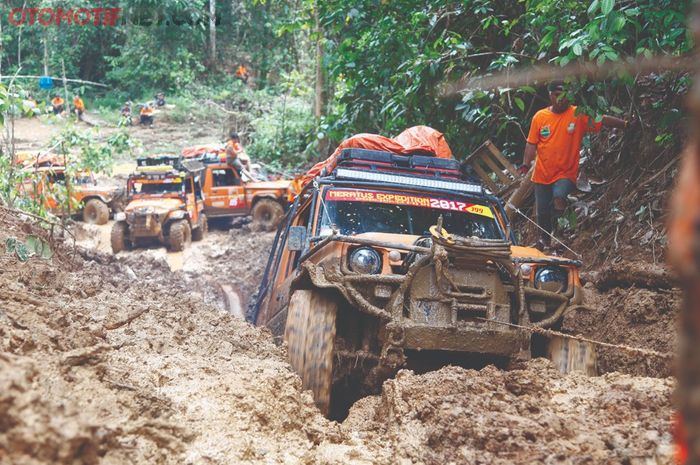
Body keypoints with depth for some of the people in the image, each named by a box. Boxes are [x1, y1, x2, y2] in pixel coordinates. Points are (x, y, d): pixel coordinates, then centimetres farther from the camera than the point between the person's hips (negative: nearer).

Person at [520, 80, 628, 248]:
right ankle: (545, 240, 32)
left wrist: (625, 124, -25)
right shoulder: (540, 117, 2)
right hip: (542, 174, 3)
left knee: (559, 197, -29)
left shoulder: (578, 115, -4)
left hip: (566, 173, -3)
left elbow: (603, 120, -12)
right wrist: (526, 164, -7)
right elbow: (531, 143, 4)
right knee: (542, 211, 8)